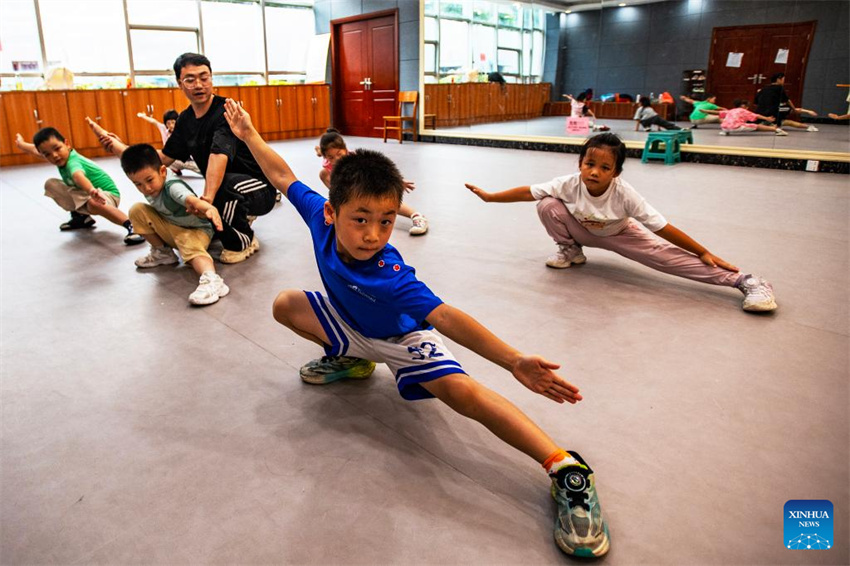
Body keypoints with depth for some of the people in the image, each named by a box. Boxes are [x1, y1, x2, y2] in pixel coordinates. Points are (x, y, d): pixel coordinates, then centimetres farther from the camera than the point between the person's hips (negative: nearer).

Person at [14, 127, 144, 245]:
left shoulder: (72, 161, -28)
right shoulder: (62, 157, -4)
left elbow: (79, 176, -54)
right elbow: (36, 150, 21)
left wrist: (92, 191, -76)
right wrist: (21, 144, 41)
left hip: (107, 194, -9)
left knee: (93, 204, -42)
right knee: (51, 184, 9)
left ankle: (131, 226, -40)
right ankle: (80, 217, 19)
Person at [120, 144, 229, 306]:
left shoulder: (173, 187, -31)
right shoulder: (149, 191, -11)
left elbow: (192, 200, -54)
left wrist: (209, 208, -72)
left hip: (196, 230, -7)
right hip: (170, 230, 7)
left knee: (191, 247, -39)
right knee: (137, 210, -6)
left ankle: (212, 279, -66)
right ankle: (162, 253, 7)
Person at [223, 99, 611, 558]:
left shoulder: (388, 275, -39)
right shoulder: (321, 217, -25)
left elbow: (444, 316, -47)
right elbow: (283, 176, -7)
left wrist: (514, 361, -56)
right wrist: (248, 133, 2)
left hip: (402, 337, -7)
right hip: (351, 325, 7)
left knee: (462, 391, -32)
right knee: (285, 305, -2)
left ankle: (567, 472, -30)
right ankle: (350, 361, 17)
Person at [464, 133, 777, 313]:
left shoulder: (624, 194, -35)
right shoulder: (569, 184, -30)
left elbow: (662, 227, -32)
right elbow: (526, 192, -21)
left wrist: (704, 252, -30)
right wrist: (488, 196, -19)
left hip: (618, 234, -2)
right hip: (583, 231, 2)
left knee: (664, 255, -26)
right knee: (547, 206, -24)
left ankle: (744, 282, -21)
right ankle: (570, 252, 4)